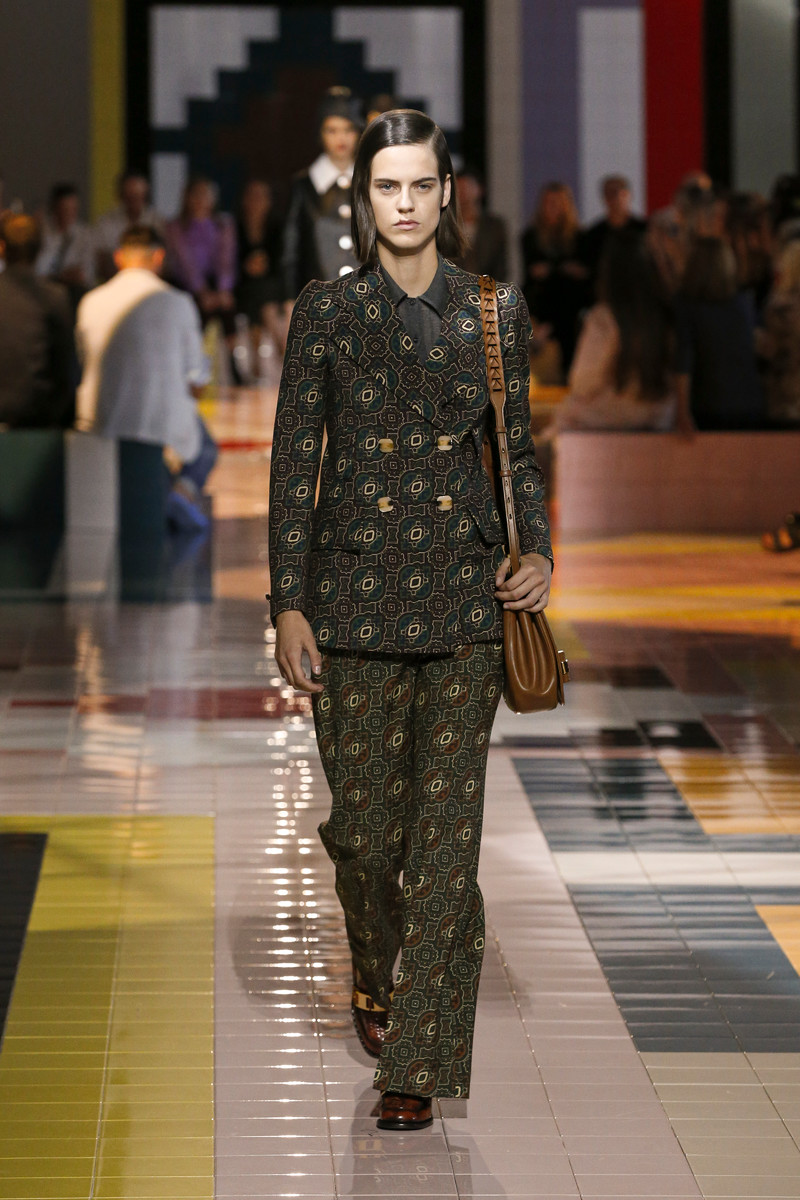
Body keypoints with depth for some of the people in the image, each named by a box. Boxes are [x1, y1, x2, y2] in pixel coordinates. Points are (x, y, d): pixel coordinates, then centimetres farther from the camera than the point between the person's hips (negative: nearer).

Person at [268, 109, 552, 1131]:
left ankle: (417, 1064, 0)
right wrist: (288, 605, -3)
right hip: (356, 594, 0)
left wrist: (539, 551, -3)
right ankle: (374, 975, 37)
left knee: (447, 827, -3)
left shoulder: (493, 311, 5)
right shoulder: (325, 313, 1)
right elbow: (294, 464, 1)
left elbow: (517, 449, 13)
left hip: (466, 591, 1)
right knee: (363, 818, 6)